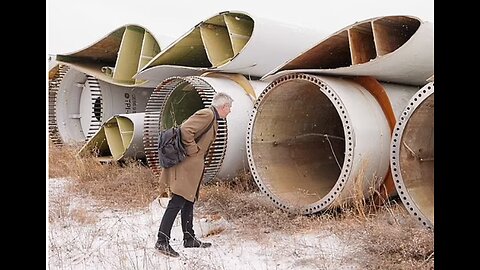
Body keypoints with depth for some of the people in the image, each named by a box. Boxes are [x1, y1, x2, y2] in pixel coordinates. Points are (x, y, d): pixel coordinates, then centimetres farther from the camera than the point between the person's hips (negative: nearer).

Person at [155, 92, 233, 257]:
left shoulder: (212, 119, 19)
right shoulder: (206, 114, -14)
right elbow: (185, 129, -25)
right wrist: (192, 150, -18)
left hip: (193, 167, 11)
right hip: (186, 165, -11)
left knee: (189, 201, 16)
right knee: (177, 202, -11)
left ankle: (189, 239, 26)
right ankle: (162, 241, -8)